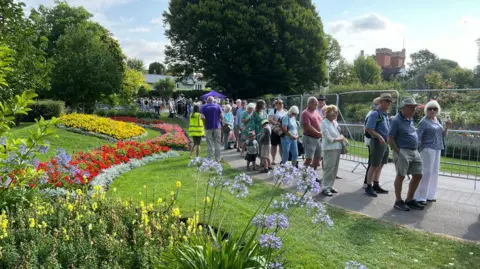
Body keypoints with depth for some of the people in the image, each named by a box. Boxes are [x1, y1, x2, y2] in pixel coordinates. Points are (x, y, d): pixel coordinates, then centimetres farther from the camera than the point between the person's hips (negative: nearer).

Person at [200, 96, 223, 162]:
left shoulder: (203, 107, 0)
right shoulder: (217, 106, 3)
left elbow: (202, 117, -11)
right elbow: (222, 116, -2)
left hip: (208, 127, -1)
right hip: (217, 126, 1)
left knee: (210, 144, 4)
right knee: (217, 143, 7)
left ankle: (210, 159, 1)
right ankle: (217, 159, 9)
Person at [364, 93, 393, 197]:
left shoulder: (386, 115, 13)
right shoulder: (375, 114, -14)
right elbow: (368, 129, -21)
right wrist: (379, 137, -26)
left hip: (385, 143, 9)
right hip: (377, 142, -9)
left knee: (380, 166, 16)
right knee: (374, 166, -3)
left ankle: (376, 185, 27)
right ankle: (369, 187, 7)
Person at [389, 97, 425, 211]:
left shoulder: (411, 119, 13)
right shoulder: (396, 120, -10)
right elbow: (390, 139, -12)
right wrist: (398, 152, -15)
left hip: (415, 152, 8)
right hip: (403, 151, -8)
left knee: (418, 176, 9)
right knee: (401, 175, -4)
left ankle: (409, 200, 21)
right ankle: (398, 201, 8)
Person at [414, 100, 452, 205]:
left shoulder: (438, 120, 13)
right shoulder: (424, 122, -9)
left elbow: (442, 136, 18)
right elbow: (417, 137, -13)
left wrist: (446, 127, 1)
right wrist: (417, 151, -18)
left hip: (437, 149, 8)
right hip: (427, 149, -8)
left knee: (434, 172, 10)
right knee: (427, 172, -10)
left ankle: (429, 195, 19)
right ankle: (419, 197, -5)